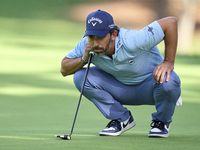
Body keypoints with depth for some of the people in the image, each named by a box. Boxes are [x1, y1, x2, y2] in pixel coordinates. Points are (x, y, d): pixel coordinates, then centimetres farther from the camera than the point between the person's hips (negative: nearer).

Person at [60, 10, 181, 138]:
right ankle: (121, 119, 1)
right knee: (80, 77, -16)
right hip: (121, 87, 4)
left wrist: (168, 63, -32)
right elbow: (64, 69, -9)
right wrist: (84, 59, -29)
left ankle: (161, 122, -4)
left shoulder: (132, 41, -36)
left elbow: (171, 22, -33)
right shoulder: (87, 44, -19)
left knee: (168, 81, -39)